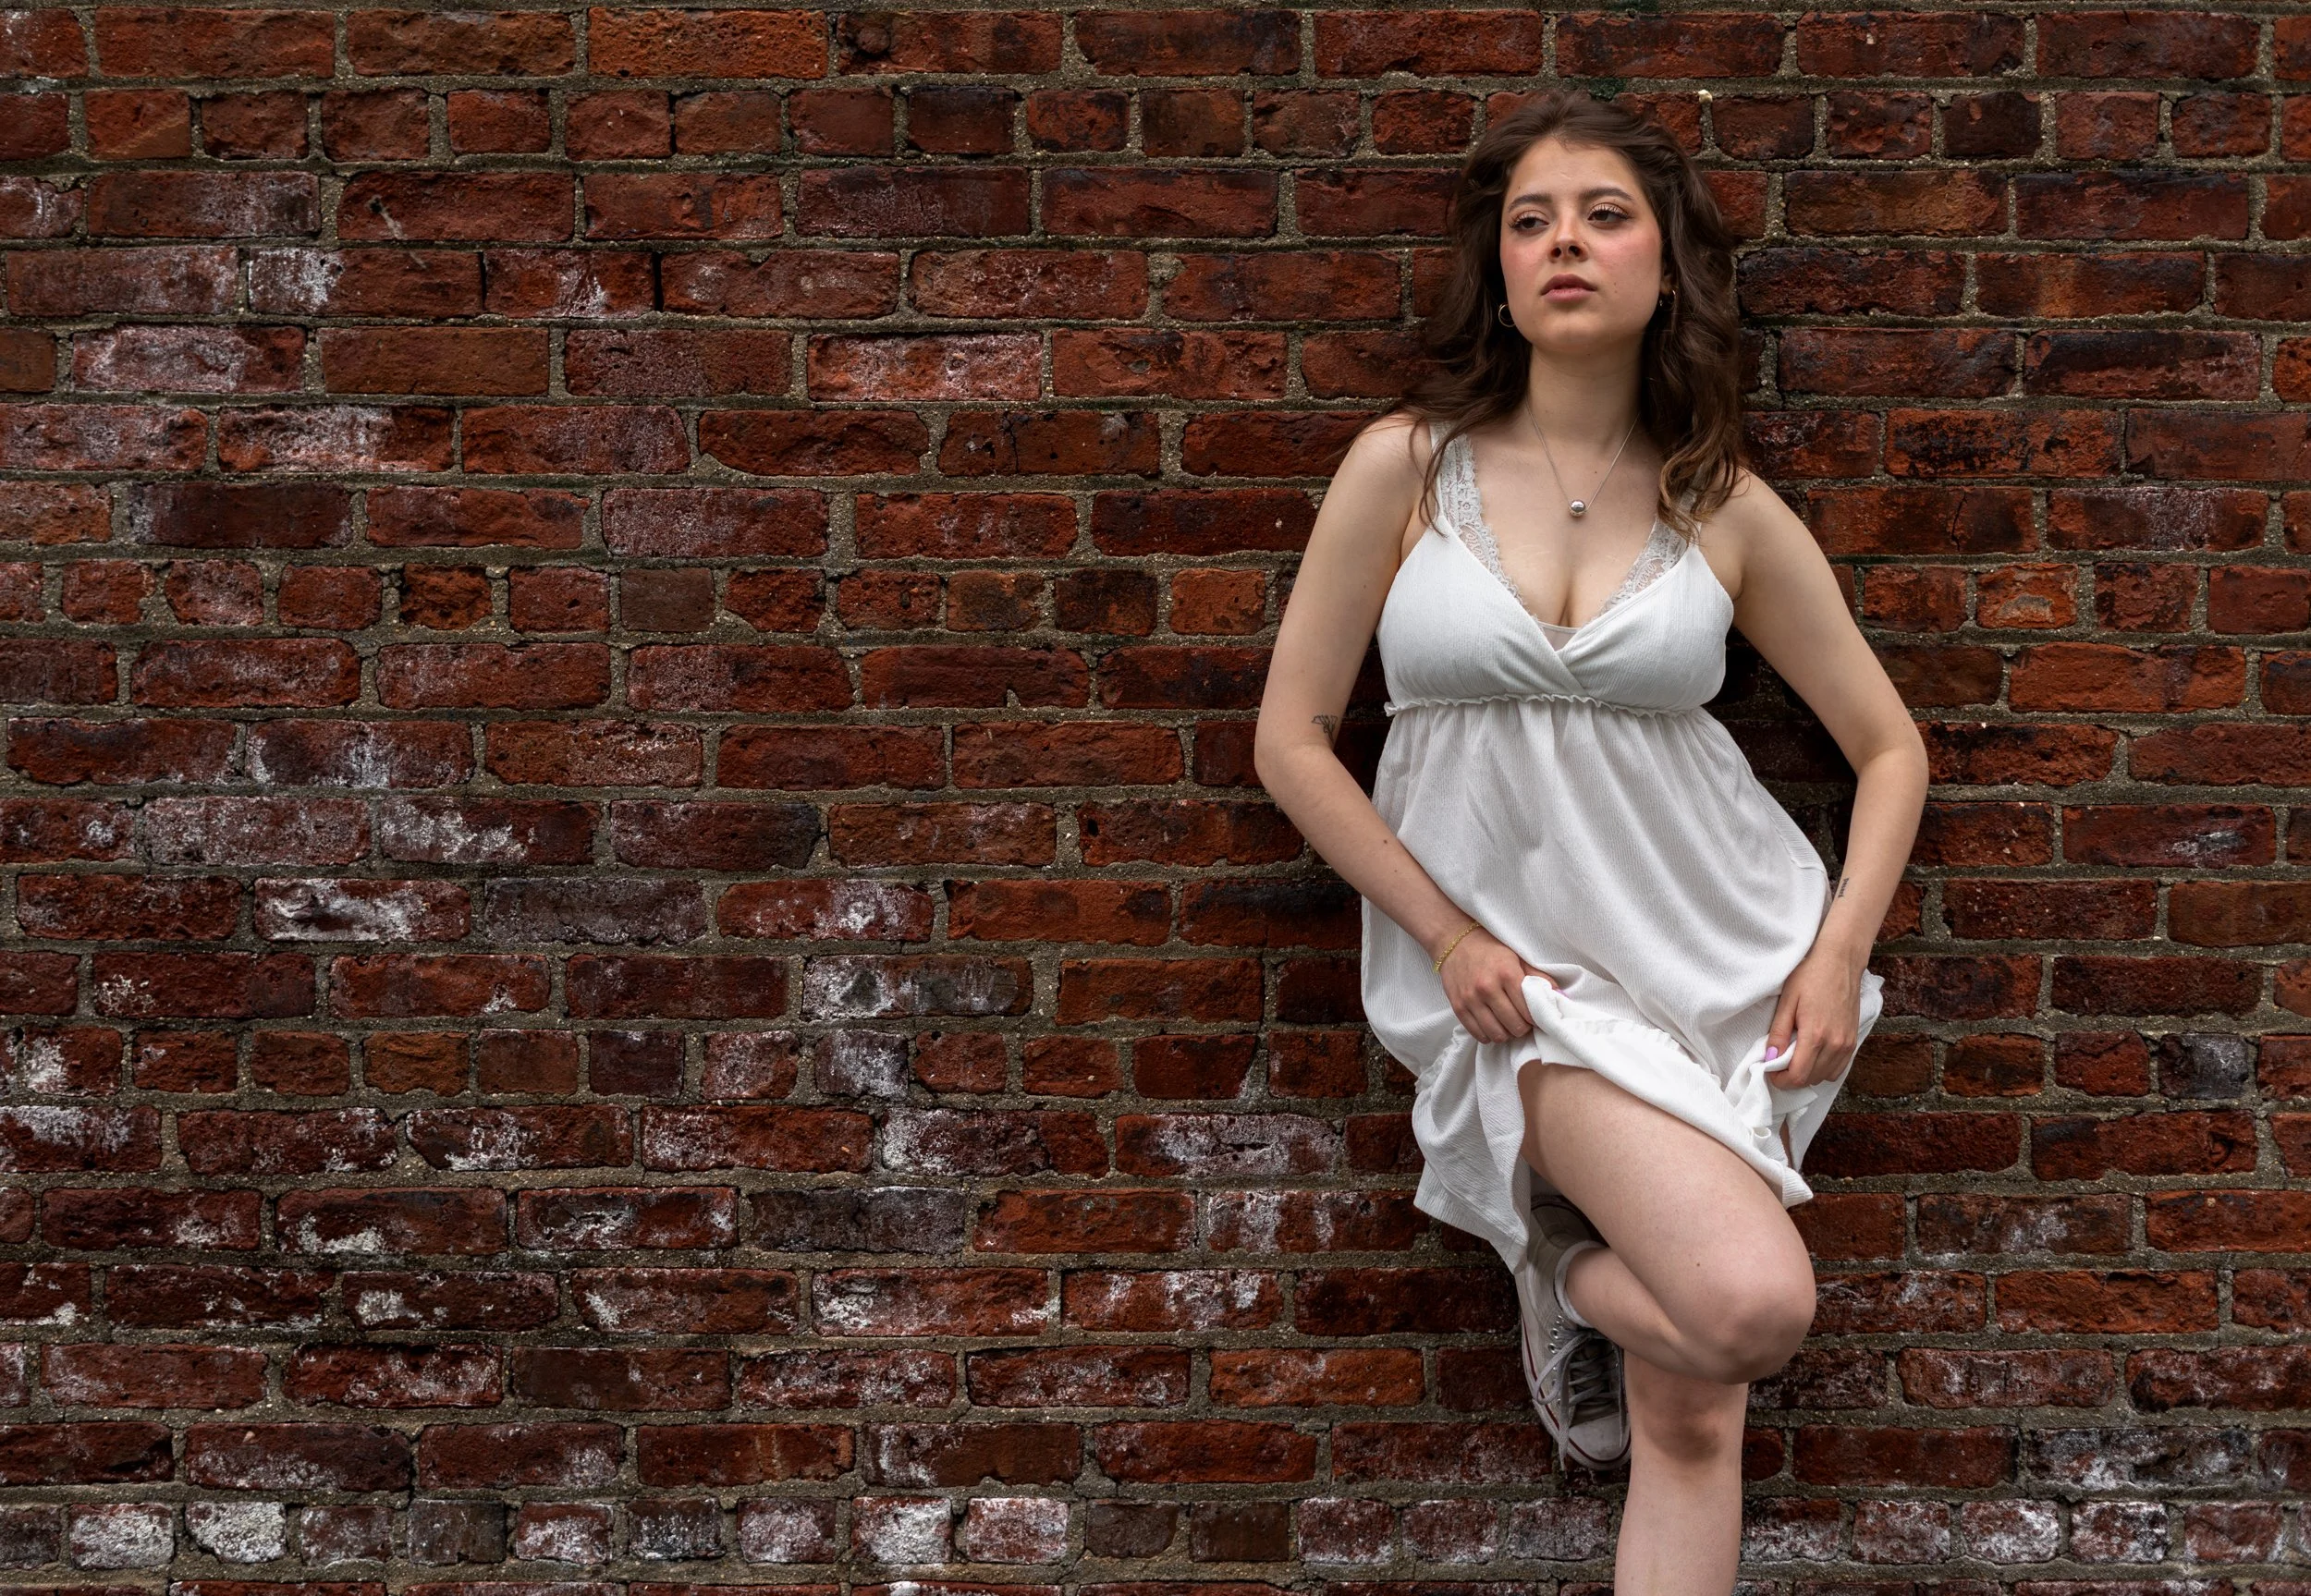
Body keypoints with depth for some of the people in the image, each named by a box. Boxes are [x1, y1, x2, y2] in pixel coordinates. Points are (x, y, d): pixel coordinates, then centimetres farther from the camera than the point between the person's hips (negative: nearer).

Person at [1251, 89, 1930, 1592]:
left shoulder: (1727, 510, 2)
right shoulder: (1409, 466, -3)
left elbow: (1890, 747, 11)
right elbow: (1292, 743, -1)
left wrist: (1840, 949, -3)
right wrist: (1449, 940, -9)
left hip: (1722, 949, 3)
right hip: (1509, 958, -2)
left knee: (1689, 1419, -1)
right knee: (1754, 1303, -23)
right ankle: (1569, 1273, 8)